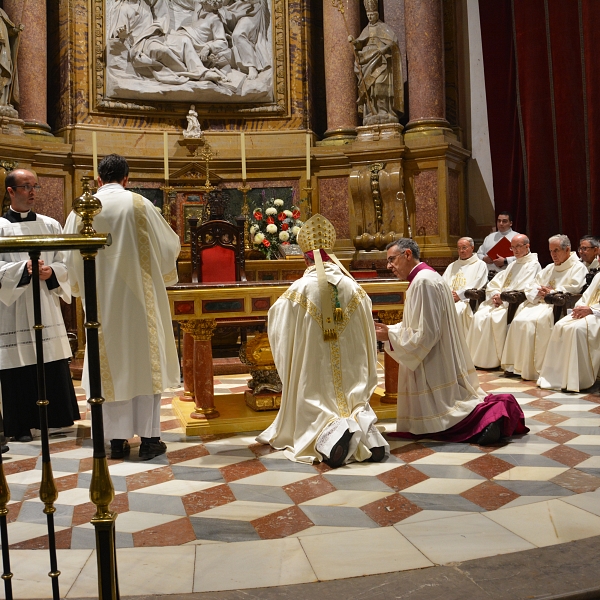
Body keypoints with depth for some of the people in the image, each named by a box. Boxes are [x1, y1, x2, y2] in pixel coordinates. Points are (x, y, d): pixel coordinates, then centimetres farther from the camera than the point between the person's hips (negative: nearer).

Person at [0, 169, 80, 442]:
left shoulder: (51, 225, 11)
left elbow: (64, 263, 8)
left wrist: (51, 272, -11)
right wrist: (23, 269, -21)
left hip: (46, 305, 3)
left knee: (54, 366, 5)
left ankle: (54, 419, 18)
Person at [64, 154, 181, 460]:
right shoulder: (140, 205, -5)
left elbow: (70, 257, 7)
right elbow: (169, 245, 2)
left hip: (101, 300, 2)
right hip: (139, 298, -2)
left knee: (111, 365, 8)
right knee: (146, 362, 5)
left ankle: (117, 440, 13)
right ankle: (148, 438, 7)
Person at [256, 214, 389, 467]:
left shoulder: (300, 289, -10)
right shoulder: (353, 287, 0)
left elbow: (276, 323, 4)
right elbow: (367, 335, 9)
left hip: (314, 369, -3)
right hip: (351, 376, 3)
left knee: (314, 411, 5)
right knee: (354, 403, 17)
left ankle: (330, 431, -29)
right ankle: (362, 423, -19)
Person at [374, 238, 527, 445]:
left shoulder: (423, 282, -19)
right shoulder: (425, 277, 13)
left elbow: (425, 334, -21)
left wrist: (390, 335, -13)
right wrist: (388, 330, 8)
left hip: (435, 367, -10)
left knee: (437, 423, -2)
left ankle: (487, 415, -13)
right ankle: (494, 409, 5)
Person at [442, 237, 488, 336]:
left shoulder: (480, 265, 10)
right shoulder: (452, 266, 28)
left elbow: (476, 287, -3)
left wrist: (459, 295, -13)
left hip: (466, 301, -5)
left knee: (455, 310, -34)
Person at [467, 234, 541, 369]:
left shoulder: (533, 265, 1)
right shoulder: (513, 265, 26)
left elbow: (523, 290, -13)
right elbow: (494, 283, 20)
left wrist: (503, 297, -13)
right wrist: (495, 295, -1)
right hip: (501, 301, 7)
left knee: (495, 317, -31)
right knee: (479, 316, -17)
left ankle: (495, 359, -21)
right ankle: (478, 357, -16)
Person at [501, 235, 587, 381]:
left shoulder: (578, 267, 6)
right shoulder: (549, 268, 28)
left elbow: (573, 289, -11)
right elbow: (530, 287, 21)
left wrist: (551, 292, -10)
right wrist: (538, 292, 0)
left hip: (557, 306, -7)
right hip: (539, 303, 7)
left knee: (531, 322, -30)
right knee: (518, 320, -19)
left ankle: (532, 369, -25)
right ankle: (515, 364, -17)